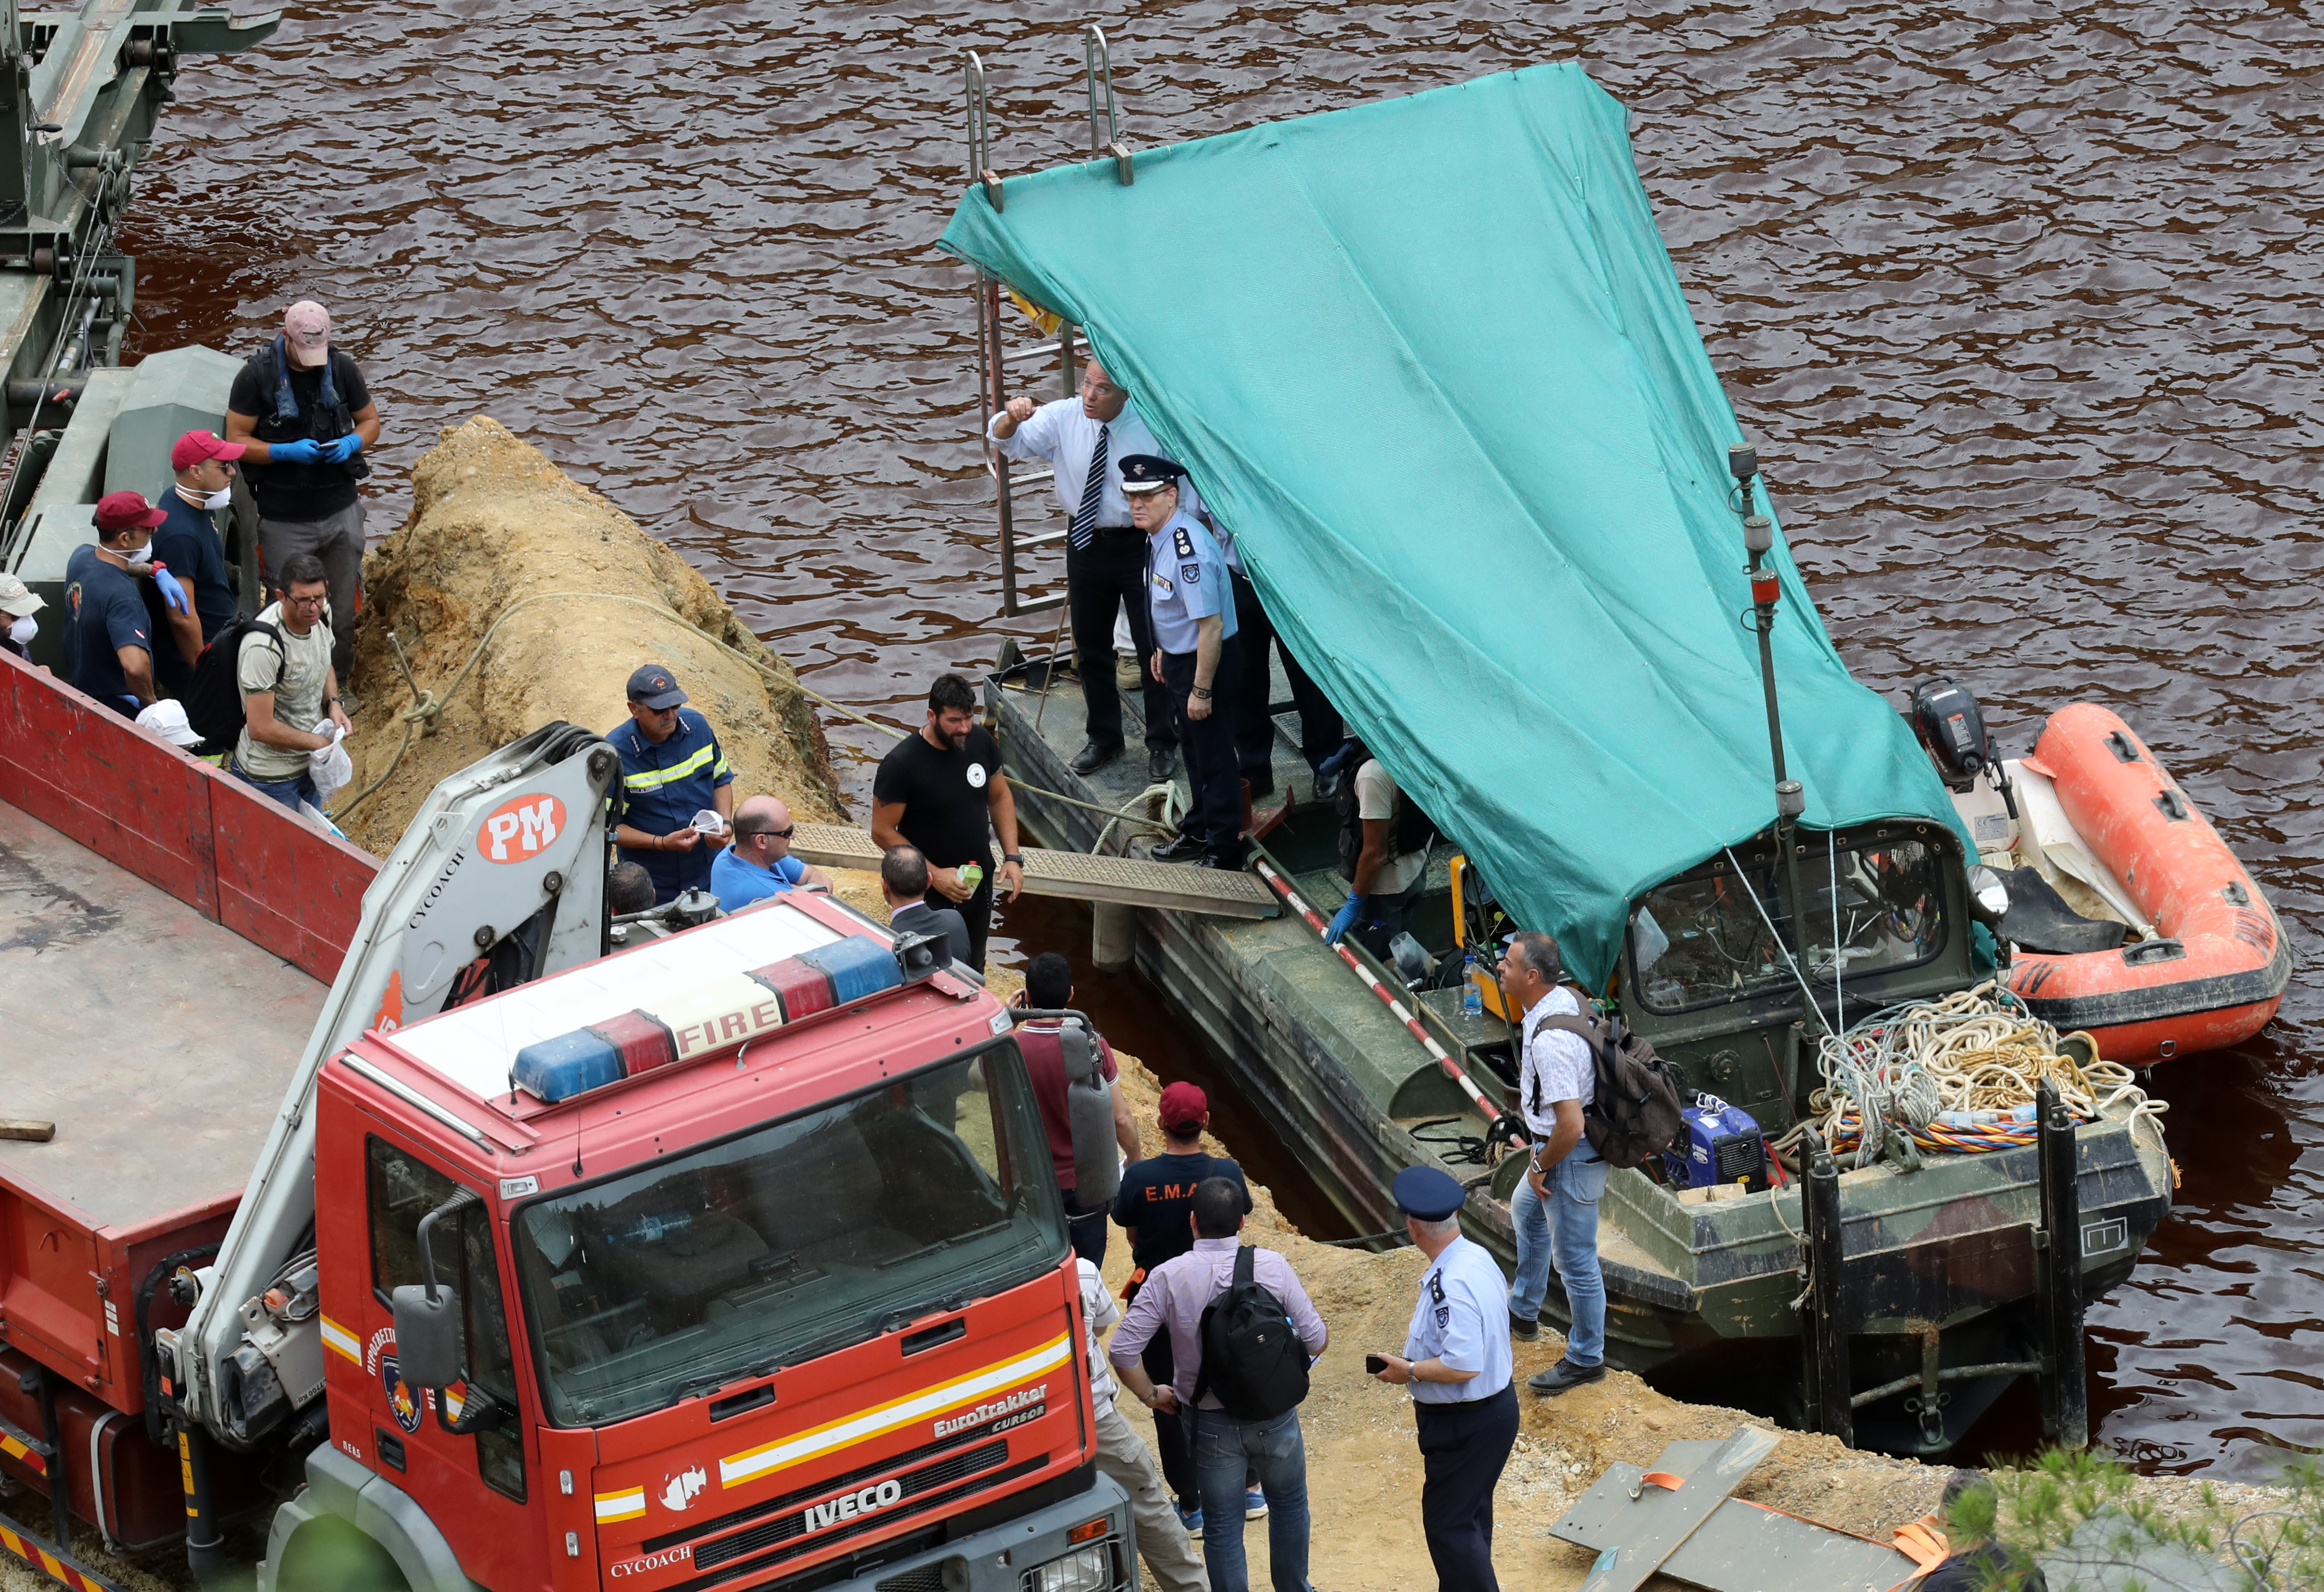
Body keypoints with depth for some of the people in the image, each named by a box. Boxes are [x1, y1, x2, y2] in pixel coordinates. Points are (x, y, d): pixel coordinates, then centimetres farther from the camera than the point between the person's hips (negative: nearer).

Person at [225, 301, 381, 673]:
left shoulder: (342, 368, 1)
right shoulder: (257, 375, -9)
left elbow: (370, 420, 13)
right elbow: (237, 440, -7)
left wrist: (352, 443, -11)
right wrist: (288, 452, -22)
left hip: (341, 512, 3)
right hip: (284, 520, -3)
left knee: (342, 613, 10)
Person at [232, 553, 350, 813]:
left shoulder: (320, 615, -7)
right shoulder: (264, 646, -32)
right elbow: (261, 728, -28)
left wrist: (333, 703, -3)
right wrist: (320, 743, -17)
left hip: (309, 764, 8)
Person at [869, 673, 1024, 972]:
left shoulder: (981, 742, -7)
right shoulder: (901, 764, -24)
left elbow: (1000, 798, 8)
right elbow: (883, 832, -17)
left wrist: (1012, 857, -3)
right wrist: (933, 875, -22)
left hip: (980, 882, 6)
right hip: (932, 892, -6)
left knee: (974, 969, 20)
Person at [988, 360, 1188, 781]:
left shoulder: (1153, 426, -17)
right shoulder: (1062, 418, -8)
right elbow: (1008, 442, -13)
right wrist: (1012, 418, -36)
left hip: (1138, 545, -4)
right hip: (1085, 541, 4)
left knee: (1153, 648, 4)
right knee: (1091, 647, 16)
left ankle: (1162, 745, 20)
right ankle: (1103, 737, 34)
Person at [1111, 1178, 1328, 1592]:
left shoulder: (1168, 1278, -14)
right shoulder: (1272, 1267, -13)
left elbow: (1122, 1352, -17)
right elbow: (1316, 1341, -10)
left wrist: (1150, 1395, 0)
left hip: (1213, 1425, -1)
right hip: (1275, 1418, 1)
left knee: (1222, 1526, 12)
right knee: (1288, 1503, 26)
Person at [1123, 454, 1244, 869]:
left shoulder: (1188, 552, -33)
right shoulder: (1158, 536, -3)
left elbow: (1211, 626, -31)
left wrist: (1202, 690, -26)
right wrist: (1162, 649, 24)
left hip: (1205, 659, -10)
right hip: (1177, 655, 10)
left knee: (1214, 755, 5)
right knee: (1192, 748, 26)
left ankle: (1223, 850, 20)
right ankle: (1198, 831, 45)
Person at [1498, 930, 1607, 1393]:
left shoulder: (1551, 1040, -34)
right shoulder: (1563, 1000, -3)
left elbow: (1570, 1124, -34)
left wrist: (1541, 1165, -16)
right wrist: (1537, 1143, 19)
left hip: (1571, 1157, -11)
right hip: (1554, 1145, 11)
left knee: (1575, 1259, 5)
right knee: (1526, 1211, 33)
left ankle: (1586, 1359, 21)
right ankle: (1523, 1312, 53)